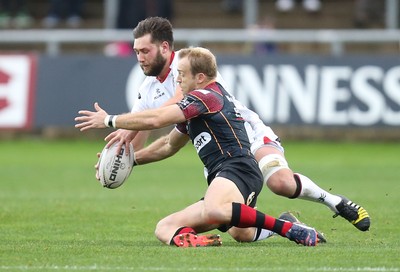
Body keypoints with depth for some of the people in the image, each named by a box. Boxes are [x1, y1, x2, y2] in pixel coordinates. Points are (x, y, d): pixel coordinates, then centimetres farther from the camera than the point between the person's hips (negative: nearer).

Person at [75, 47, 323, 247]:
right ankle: (190, 240, -34)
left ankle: (291, 230, -34)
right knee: (165, 228, 1)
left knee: (212, 211, -43)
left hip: (238, 169, -11)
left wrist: (109, 120, 1)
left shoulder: (207, 96, -3)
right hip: (224, 181, 11)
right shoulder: (194, 108, 29)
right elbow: (168, 146, 43)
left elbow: (155, 119, -11)